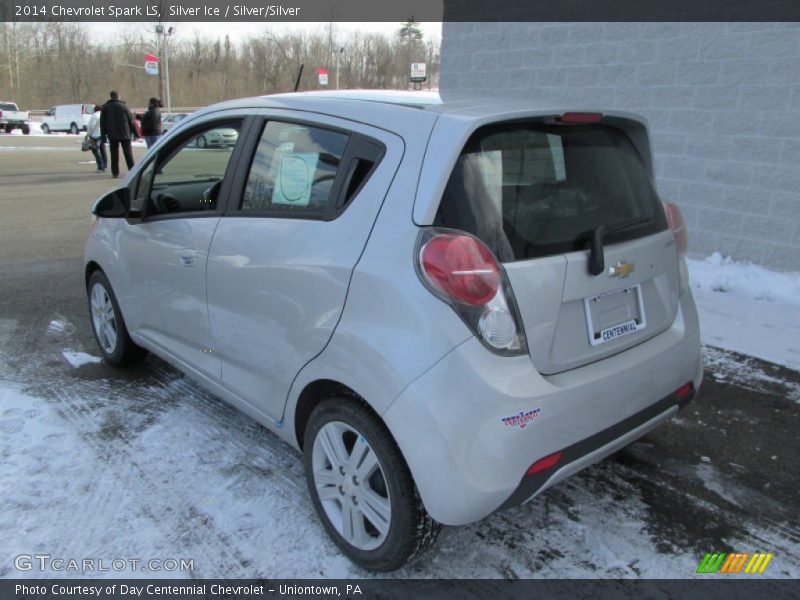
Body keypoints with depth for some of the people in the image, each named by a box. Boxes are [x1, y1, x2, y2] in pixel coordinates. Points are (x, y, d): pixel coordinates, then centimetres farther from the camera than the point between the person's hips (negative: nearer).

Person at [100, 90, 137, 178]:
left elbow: (102, 122, 7)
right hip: (125, 134, -1)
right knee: (128, 153, 2)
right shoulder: (123, 107, -1)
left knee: (114, 154, 4)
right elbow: (131, 121, -1)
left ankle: (115, 173, 2)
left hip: (112, 135, 1)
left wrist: (103, 134, 12)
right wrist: (135, 133, 5)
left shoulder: (104, 107, 5)